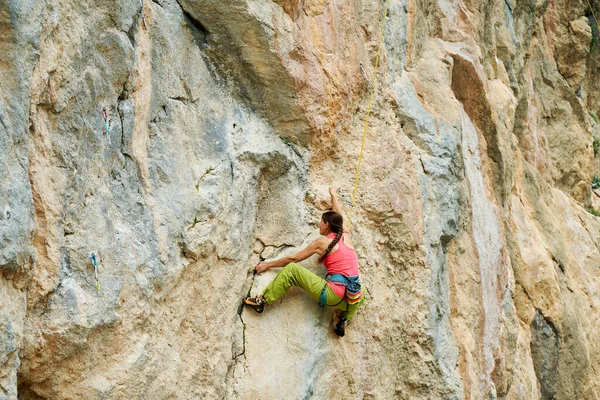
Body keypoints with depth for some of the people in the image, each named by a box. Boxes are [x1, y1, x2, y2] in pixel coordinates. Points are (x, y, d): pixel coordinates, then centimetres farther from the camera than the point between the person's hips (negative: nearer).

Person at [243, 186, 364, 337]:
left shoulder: (322, 242, 3)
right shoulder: (346, 235, 15)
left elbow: (293, 259, 11)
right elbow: (338, 216, 37)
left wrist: (268, 264, 24)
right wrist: (333, 195, 54)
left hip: (334, 294, -6)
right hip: (353, 298, 6)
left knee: (291, 269, -1)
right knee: (359, 297, 45)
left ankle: (262, 301, 0)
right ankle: (344, 320, 20)